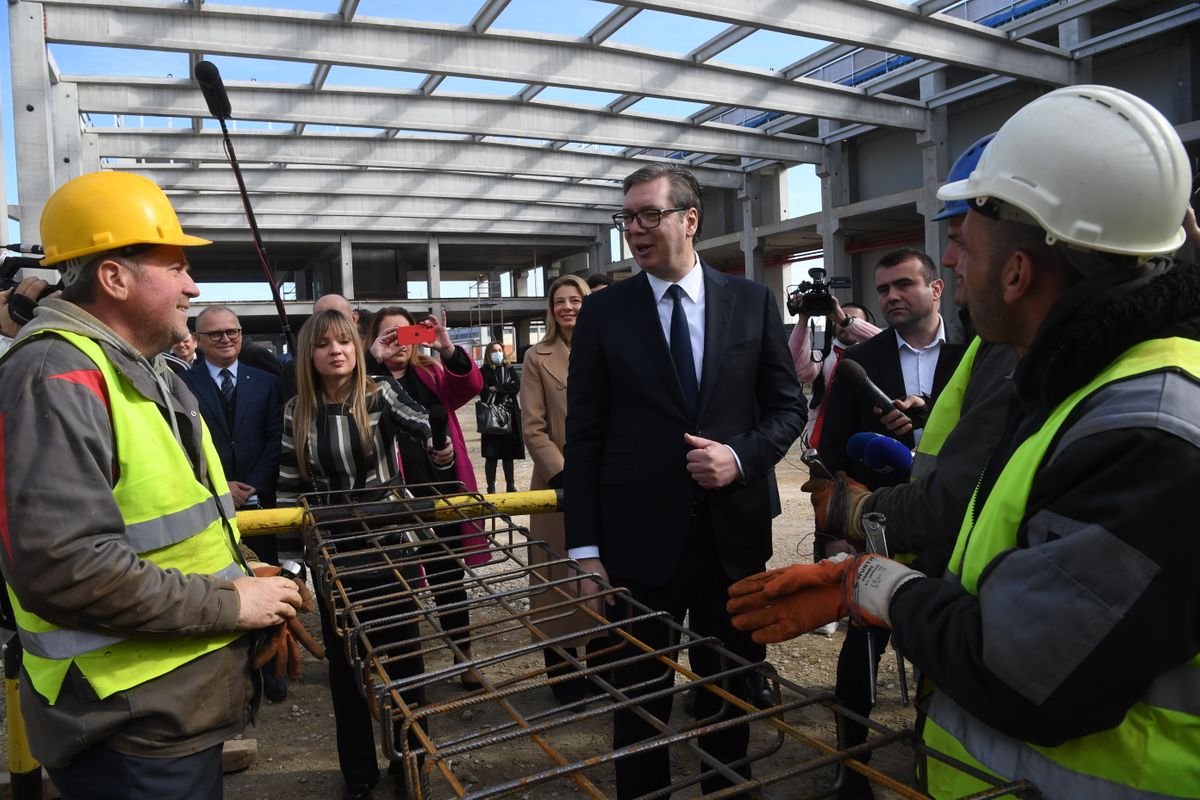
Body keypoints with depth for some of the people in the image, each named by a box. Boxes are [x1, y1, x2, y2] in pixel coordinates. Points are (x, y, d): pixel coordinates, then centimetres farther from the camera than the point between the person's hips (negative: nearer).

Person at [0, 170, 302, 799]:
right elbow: (63, 566, -30)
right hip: (131, 732, -9)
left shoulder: (144, 374, 13)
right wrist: (228, 603, -21)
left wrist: (255, 589, 8)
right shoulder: (55, 378, -20)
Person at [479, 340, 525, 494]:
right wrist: (506, 390, -9)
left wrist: (497, 389, -9)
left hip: (510, 416, 3)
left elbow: (517, 386, -4)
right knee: (491, 455, -1)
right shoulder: (484, 372, 2)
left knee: (509, 454, 9)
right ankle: (491, 487, 5)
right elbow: (485, 392, -11)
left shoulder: (509, 370, 12)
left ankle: (510, 485, 18)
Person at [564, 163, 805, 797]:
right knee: (639, 701, 13)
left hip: (734, 532, 2)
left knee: (733, 694, 18)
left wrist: (741, 456, -12)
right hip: (638, 539, -1)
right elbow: (583, 436, -2)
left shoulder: (753, 303, 2)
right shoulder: (603, 312, -1)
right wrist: (586, 550, -6)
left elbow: (788, 406, 8)